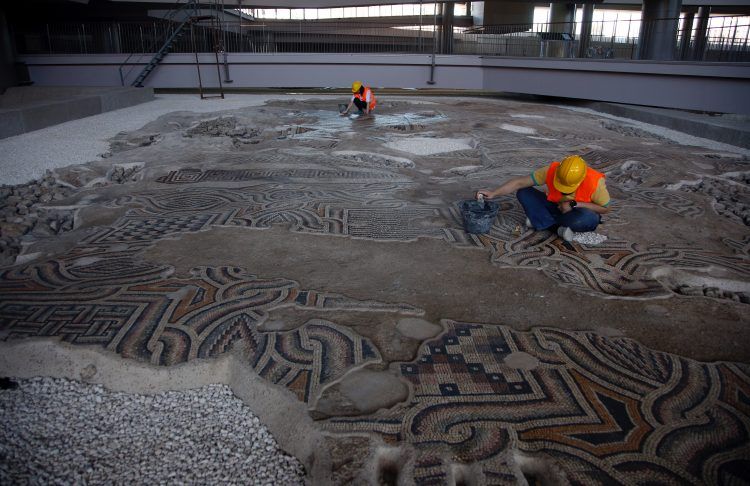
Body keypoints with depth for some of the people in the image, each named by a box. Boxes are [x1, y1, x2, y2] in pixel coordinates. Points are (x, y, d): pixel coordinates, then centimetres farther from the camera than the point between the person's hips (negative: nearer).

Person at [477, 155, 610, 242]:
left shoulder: (595, 182, -29)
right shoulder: (551, 171, -24)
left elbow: (605, 209, -15)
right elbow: (520, 182, -19)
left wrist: (574, 204, -26)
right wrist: (493, 193, -26)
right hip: (556, 207, 3)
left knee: (589, 218, -41)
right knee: (523, 193, -19)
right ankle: (561, 226, -21)